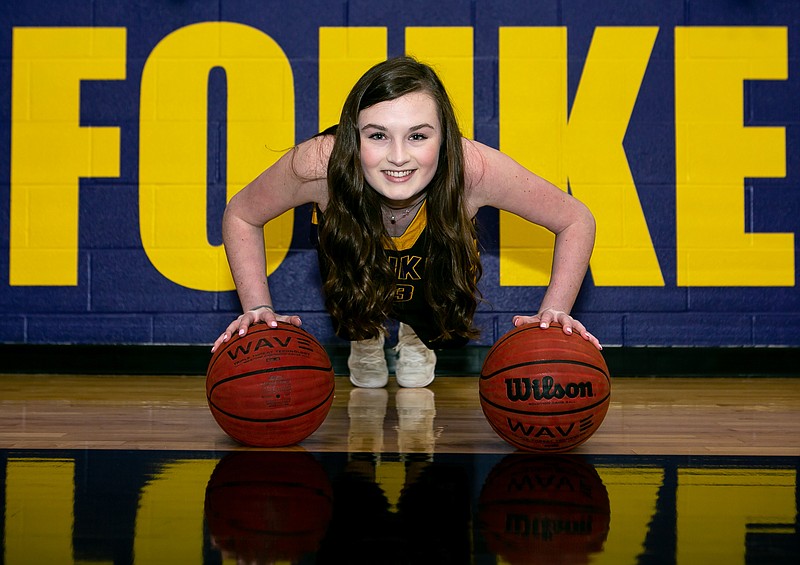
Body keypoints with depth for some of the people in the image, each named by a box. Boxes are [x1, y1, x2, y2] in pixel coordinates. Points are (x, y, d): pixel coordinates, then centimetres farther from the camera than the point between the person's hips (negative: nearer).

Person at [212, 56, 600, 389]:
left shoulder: (472, 167, -41)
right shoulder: (320, 163, -40)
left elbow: (577, 221, -26)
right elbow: (241, 216, -20)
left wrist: (554, 311, -35)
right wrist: (259, 308, -29)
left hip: (437, 261, -1)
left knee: (448, 327, -13)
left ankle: (417, 336, 22)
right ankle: (366, 337, 20)